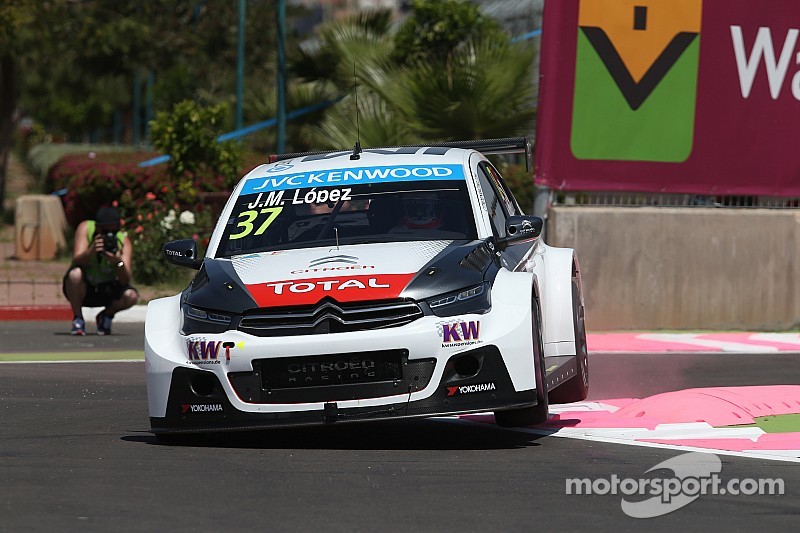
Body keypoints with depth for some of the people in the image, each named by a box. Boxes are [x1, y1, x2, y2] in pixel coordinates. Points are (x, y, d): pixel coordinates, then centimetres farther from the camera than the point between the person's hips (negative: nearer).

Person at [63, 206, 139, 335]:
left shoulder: (124, 241, -16)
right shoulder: (85, 228, -17)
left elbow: (125, 281, -25)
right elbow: (76, 260, -30)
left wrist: (119, 262, -45)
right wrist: (91, 252, -51)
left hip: (106, 289, 2)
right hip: (82, 288, -1)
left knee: (131, 296, -26)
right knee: (75, 273, -35)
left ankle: (106, 316, 8)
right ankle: (78, 319, -12)